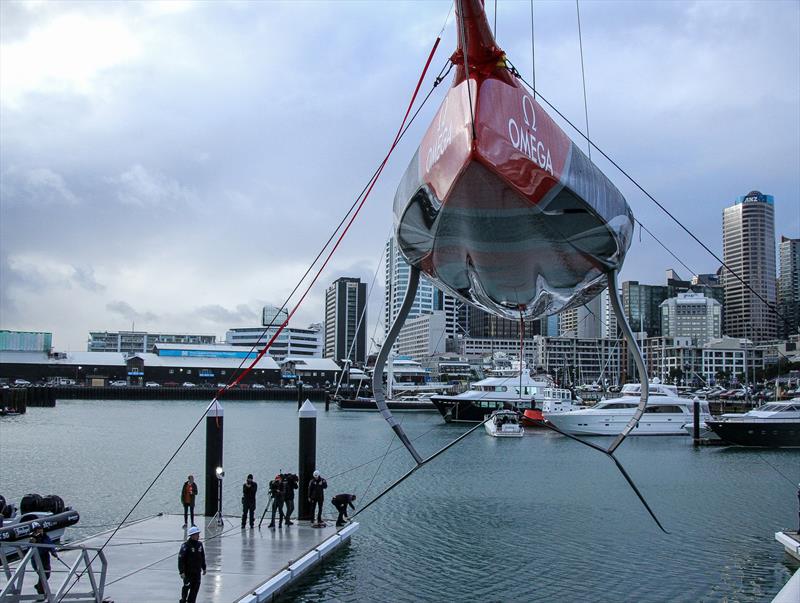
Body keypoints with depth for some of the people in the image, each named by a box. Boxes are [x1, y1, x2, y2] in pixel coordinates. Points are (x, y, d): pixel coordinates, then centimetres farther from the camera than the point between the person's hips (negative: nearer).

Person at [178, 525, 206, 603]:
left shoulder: (199, 544, 3)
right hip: (188, 571, -6)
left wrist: (204, 568, 17)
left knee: (196, 587, 8)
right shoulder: (186, 545, -17)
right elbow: (181, 559, -18)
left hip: (197, 571, 6)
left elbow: (202, 557, 15)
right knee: (187, 586, 5)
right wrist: (181, 572, -20)